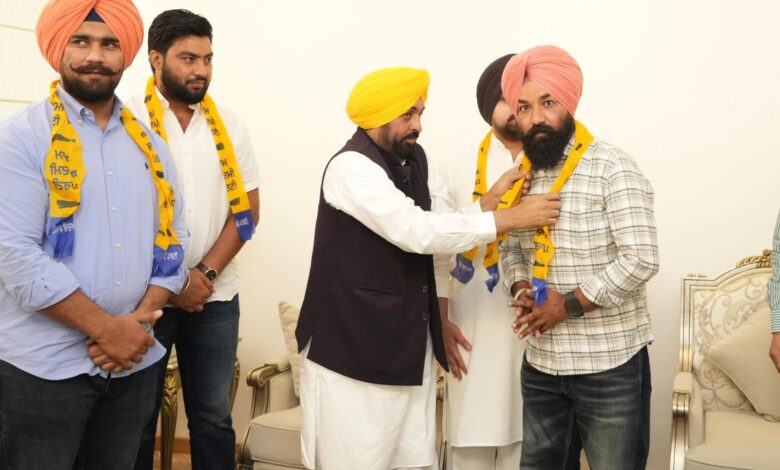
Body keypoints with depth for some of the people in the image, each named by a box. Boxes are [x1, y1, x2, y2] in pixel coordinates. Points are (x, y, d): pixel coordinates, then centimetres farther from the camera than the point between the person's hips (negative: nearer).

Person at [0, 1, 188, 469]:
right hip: (43, 368, -4)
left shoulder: (150, 143, 9)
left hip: (133, 363, 5)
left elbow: (172, 239, 7)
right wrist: (107, 328, -16)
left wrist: (140, 321, -8)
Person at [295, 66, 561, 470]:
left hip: (409, 343, 7)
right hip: (353, 346, -7)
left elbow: (439, 227, 10)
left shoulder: (414, 158, 8)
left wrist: (488, 202, -7)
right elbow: (416, 232, -26)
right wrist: (510, 218, -23)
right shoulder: (351, 166, -16)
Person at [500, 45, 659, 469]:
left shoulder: (612, 168, -14)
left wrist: (569, 304, -18)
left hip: (609, 366, -6)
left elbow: (641, 259, -21)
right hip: (540, 363, 6)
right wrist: (521, 287, -6)